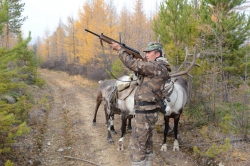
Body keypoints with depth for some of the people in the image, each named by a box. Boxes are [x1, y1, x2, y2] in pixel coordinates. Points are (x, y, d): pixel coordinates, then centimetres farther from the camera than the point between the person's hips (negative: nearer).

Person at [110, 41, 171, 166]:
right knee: (146, 143, 19)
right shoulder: (155, 68, 15)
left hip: (145, 113, -10)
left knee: (137, 145, -5)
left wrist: (119, 49, -10)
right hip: (148, 112, 10)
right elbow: (137, 68, 18)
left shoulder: (157, 67, -16)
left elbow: (133, 65, -19)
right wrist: (127, 52, 5)